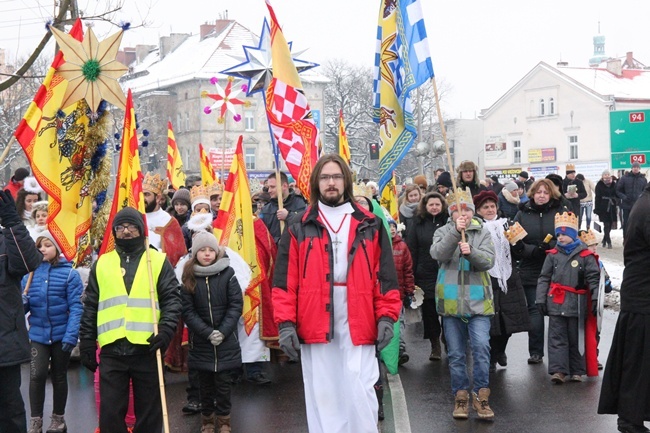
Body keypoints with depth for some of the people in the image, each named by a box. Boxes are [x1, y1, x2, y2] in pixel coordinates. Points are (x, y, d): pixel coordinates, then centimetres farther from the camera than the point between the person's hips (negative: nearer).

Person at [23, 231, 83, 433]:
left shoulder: (69, 273, -9)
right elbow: (24, 306, 6)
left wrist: (71, 335, -20)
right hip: (38, 334, 2)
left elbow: (76, 307, -12)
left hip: (61, 334, -2)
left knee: (59, 377, 12)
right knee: (37, 375, -10)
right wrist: (21, 301, -18)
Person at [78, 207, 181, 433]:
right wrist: (86, 345, 8)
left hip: (147, 348, -2)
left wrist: (166, 330, -16)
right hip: (112, 349, 2)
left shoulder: (158, 261, 6)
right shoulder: (102, 263, 12)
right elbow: (90, 307, 13)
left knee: (149, 412, 6)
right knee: (110, 411, 3)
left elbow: (172, 298, 0)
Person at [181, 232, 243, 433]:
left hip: (226, 341, -1)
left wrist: (223, 331, -13)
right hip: (200, 341, 1)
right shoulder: (189, 277, -2)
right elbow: (187, 311, -5)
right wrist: (207, 333, -14)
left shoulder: (228, 273, -3)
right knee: (205, 383, 10)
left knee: (224, 382, 5)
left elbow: (236, 305, -4)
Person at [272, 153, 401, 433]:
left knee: (360, 394, 1)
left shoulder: (370, 226, 7)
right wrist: (285, 323, -7)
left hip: (358, 324, 0)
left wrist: (386, 316, -4)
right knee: (321, 396, 8)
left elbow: (385, 276, 5)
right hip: (315, 325, 1)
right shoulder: (300, 229, 5)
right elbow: (285, 282, 1)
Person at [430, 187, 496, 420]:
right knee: (456, 354, 7)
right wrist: (455, 231, -26)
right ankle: (460, 396, 17)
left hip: (478, 301, -1)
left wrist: (471, 252, -24)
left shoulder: (483, 232, 7)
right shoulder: (443, 232, 6)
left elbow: (488, 261, -6)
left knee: (481, 347, -12)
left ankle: (481, 395, -1)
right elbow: (438, 253, -15)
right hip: (451, 302, 1)